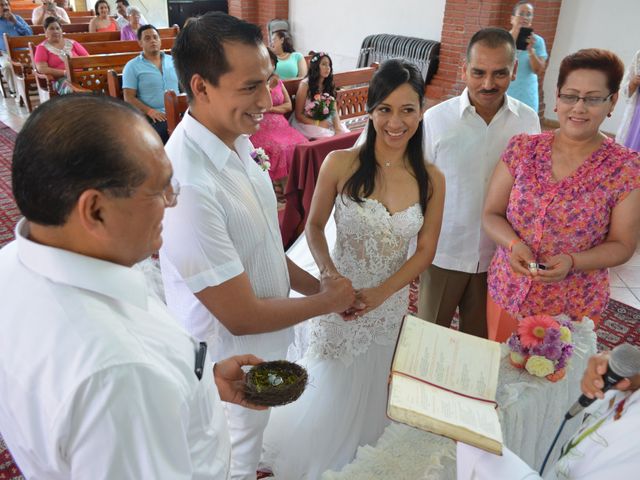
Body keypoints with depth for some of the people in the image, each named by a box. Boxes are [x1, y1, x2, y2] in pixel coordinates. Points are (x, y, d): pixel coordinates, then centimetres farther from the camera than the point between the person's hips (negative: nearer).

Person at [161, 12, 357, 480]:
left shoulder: (236, 144, -8)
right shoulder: (188, 185, -36)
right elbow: (242, 316, -28)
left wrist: (316, 285, -2)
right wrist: (327, 301, -14)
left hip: (259, 351, 7)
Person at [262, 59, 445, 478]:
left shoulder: (431, 180, -10)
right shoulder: (340, 164, -17)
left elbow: (425, 251, -4)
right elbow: (314, 227, -5)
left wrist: (380, 292, -16)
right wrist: (328, 272, -21)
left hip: (391, 301, 3)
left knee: (369, 385, 25)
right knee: (327, 389, 17)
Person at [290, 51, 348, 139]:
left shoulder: (329, 84, 8)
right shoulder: (305, 84, -10)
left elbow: (334, 110, 2)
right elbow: (298, 115, -10)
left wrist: (338, 127, -17)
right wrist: (318, 123, -21)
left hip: (326, 122, 6)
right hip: (307, 124, -6)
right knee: (329, 137, -28)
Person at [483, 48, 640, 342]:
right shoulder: (522, 148, -5)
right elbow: (492, 214, -2)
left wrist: (571, 262, -24)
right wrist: (513, 244, -22)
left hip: (572, 308, -2)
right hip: (506, 294, 2)